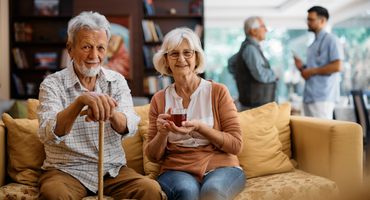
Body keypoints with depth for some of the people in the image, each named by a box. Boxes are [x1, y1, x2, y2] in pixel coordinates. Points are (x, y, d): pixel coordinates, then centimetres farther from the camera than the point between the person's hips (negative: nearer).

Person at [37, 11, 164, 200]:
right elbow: (48, 135, -21)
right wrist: (81, 101, -39)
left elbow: (129, 128, -12)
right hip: (66, 170, -2)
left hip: (112, 169, 2)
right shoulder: (51, 85, -5)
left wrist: (110, 112, -36)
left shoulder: (117, 81, 4)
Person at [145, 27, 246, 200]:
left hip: (221, 167, -1)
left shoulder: (218, 92, 1)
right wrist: (162, 133, -12)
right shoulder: (159, 99, 7)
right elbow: (153, 156, 10)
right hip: (176, 171, 2)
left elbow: (236, 145, -3)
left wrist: (199, 127, -17)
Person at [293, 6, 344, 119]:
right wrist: (302, 68, 5)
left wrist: (311, 71, -12)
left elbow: (337, 67, -16)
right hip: (309, 97, 8)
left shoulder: (331, 40, -4)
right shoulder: (313, 45, 22)